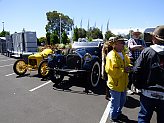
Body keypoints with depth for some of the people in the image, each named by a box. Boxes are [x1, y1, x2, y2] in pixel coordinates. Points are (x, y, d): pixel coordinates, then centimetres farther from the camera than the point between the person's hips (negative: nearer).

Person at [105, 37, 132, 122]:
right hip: (115, 83, -8)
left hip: (123, 83, 9)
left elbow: (128, 63, 19)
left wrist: (129, 67, -4)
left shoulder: (123, 54, 8)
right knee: (115, 103, 6)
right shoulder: (111, 56, -20)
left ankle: (118, 113, 47)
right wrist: (124, 70, -21)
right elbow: (111, 71, -27)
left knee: (122, 101, 25)